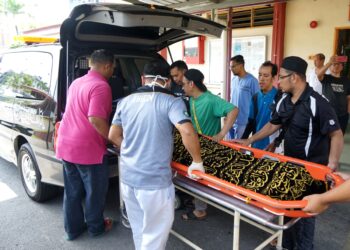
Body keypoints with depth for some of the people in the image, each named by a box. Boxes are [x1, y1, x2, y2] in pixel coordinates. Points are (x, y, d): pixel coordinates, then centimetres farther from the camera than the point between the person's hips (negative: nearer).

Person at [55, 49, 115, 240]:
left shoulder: (76, 83, 14)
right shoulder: (101, 86, -16)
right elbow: (95, 119, -26)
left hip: (66, 145, 8)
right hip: (88, 148, -8)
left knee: (72, 191, 19)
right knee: (95, 191, 12)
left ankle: (73, 229, 33)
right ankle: (96, 227, 30)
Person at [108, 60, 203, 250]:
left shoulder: (126, 101, 6)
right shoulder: (171, 101, -11)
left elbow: (113, 136, 10)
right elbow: (188, 132, -24)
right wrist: (197, 162, -10)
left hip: (127, 177, 6)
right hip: (155, 180, -5)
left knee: (138, 229, 24)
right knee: (155, 233, 13)